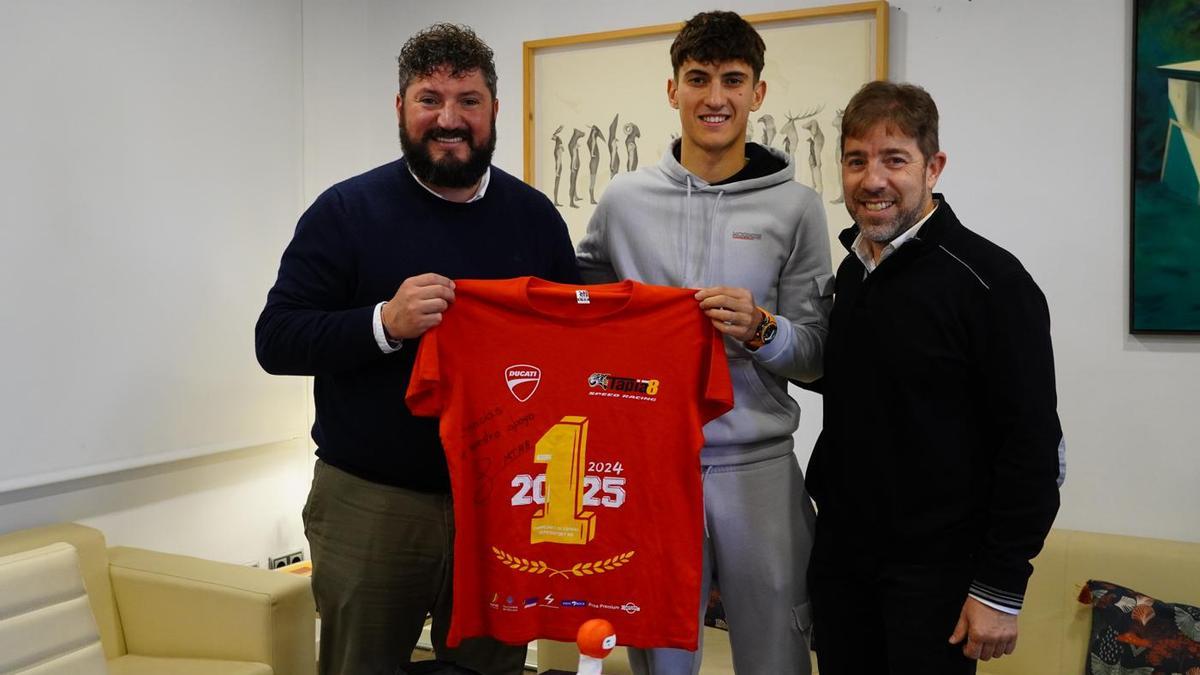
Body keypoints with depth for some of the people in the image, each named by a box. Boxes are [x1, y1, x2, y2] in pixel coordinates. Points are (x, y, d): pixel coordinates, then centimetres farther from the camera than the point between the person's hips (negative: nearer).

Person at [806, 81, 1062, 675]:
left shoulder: (991, 281, -14)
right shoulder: (850, 274, 7)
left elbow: (1032, 445, -16)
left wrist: (1001, 587, -16)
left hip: (935, 570, -6)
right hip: (839, 559, 6)